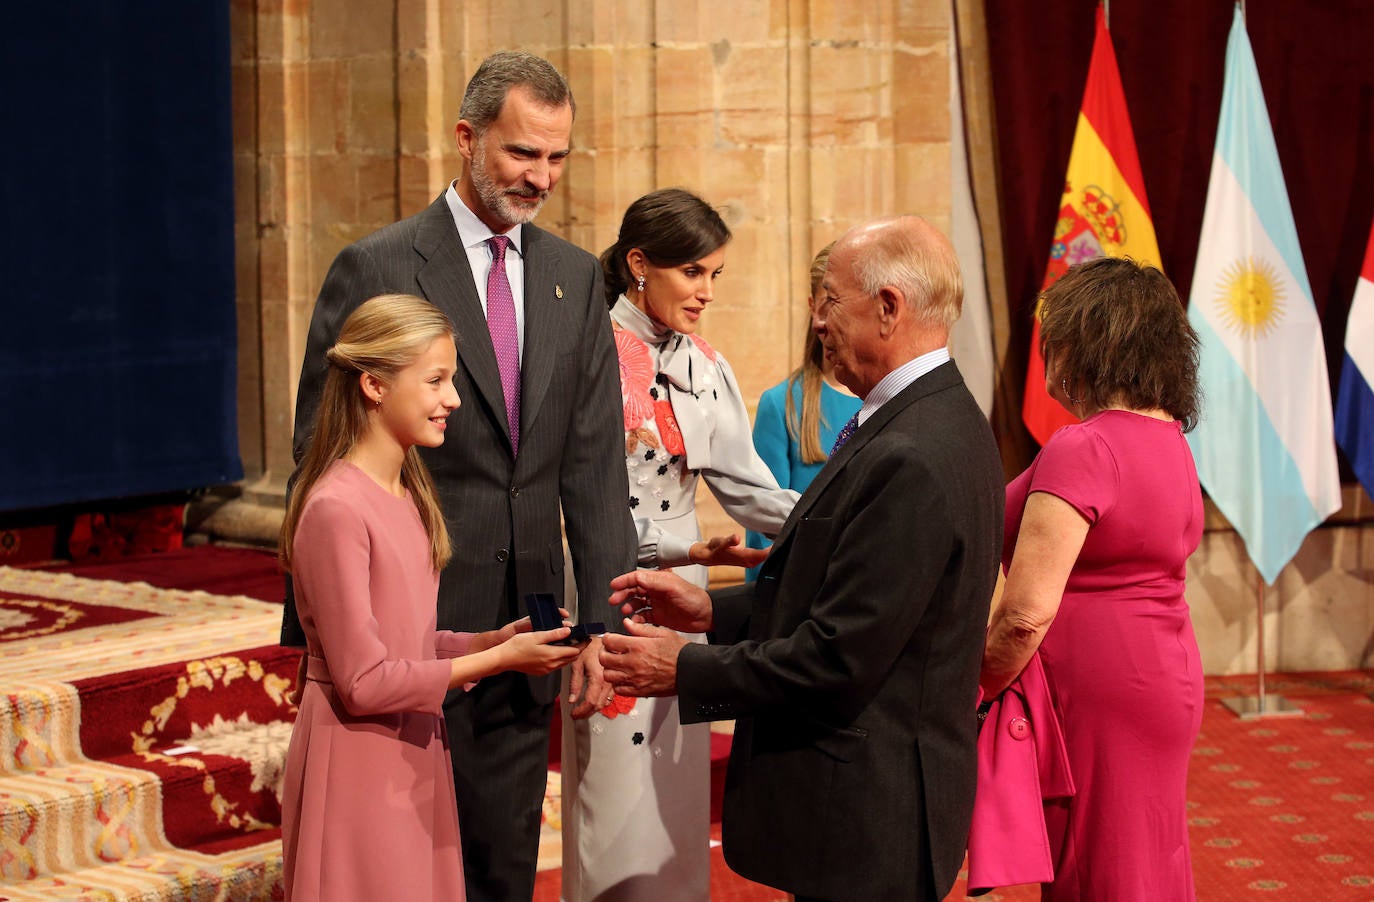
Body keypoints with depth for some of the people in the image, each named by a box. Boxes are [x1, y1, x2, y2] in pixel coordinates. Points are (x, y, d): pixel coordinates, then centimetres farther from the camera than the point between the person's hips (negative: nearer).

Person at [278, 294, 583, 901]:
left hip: (416, 752, 8)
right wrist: (497, 660, -14)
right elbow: (364, 681, -19)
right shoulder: (336, 509, -19)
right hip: (359, 764, -8)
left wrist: (492, 640, -4)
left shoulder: (410, 495, 8)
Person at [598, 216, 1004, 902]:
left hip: (867, 820, -10)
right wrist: (712, 610, 9)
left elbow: (839, 660, -24)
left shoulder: (911, 459, -24)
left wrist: (686, 670, -12)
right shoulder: (940, 423, 9)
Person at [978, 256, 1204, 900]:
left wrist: (974, 692, -9)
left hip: (1101, 696, -9)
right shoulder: (1169, 439, 10)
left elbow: (1027, 612, -24)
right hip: (1164, 674, 9)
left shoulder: (1082, 449, -20)